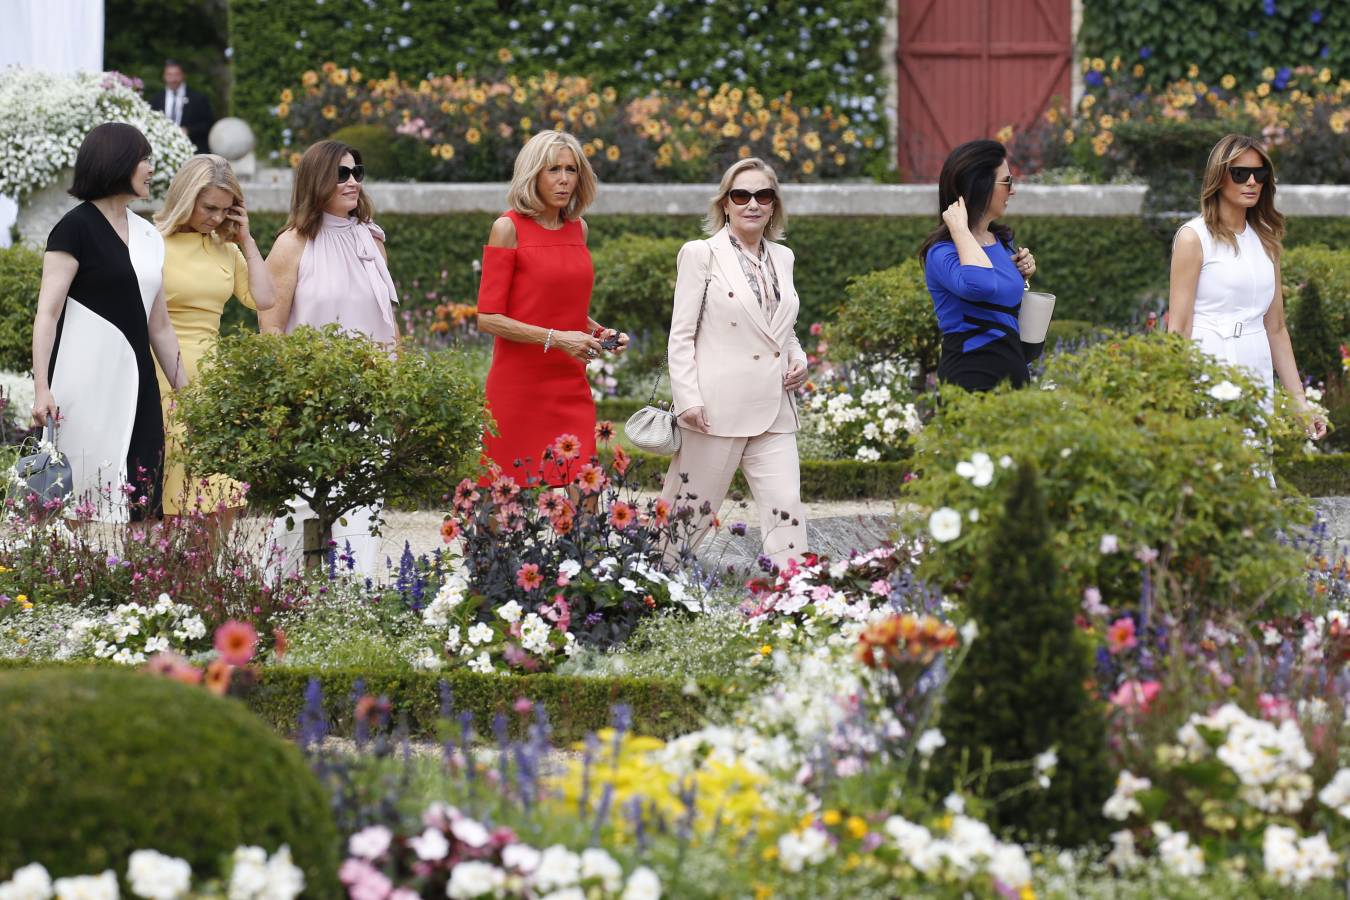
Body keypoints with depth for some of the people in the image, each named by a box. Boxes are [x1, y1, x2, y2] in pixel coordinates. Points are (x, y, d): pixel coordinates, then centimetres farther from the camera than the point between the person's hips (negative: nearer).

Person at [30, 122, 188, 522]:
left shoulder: (148, 235, 16)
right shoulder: (76, 228, -3)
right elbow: (47, 313, -10)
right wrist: (41, 388, -20)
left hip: (136, 381, 7)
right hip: (86, 379, -6)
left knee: (139, 501, -2)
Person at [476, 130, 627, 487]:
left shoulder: (577, 228, 12)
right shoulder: (509, 228, -5)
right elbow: (488, 318, -9)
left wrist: (599, 331, 7)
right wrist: (555, 338, -17)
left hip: (571, 388, 5)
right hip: (519, 387, -5)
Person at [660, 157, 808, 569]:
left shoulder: (782, 258, 15)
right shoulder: (702, 254, -1)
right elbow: (681, 335, -4)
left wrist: (798, 360, 5)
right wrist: (688, 400, -14)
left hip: (772, 411, 5)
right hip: (718, 409, -5)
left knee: (786, 510, -6)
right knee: (691, 509, 3)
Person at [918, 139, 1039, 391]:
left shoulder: (1002, 240, 10)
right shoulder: (943, 252, -15)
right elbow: (980, 286, -38)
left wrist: (1021, 276, 6)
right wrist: (959, 229, -25)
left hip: (1013, 370, 8)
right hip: (972, 377, -8)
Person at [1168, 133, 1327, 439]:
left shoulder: (1266, 240, 15)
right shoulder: (1194, 237, -3)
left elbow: (1275, 328, 17)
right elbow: (1178, 328, -7)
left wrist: (1299, 401, 12)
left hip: (1258, 375, 5)